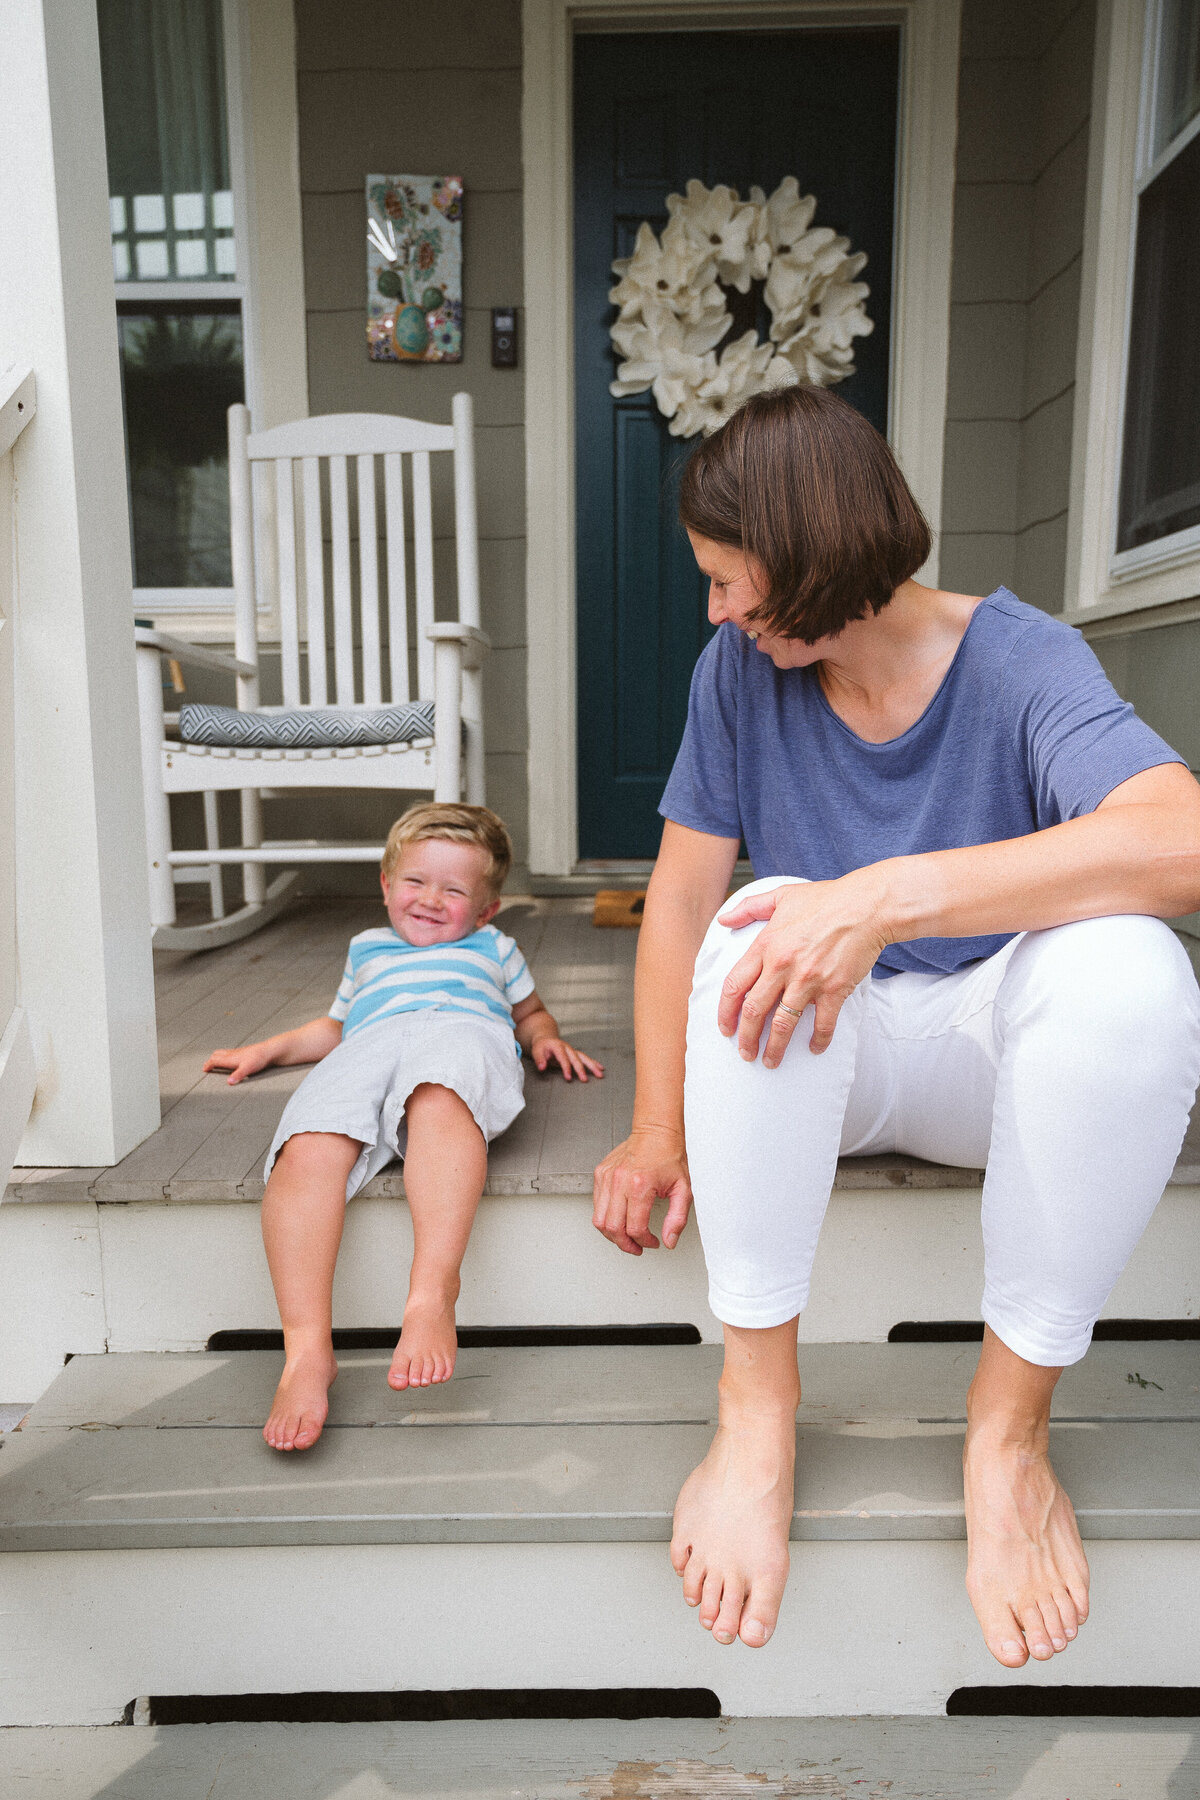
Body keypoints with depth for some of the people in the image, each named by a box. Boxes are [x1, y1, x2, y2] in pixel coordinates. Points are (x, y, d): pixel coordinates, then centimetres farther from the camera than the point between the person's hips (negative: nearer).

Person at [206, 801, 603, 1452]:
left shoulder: (492, 947, 41)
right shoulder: (367, 949, 45)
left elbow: (530, 1011, 45)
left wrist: (546, 1039, 21)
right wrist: (269, 1049, 38)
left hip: (461, 1030, -2)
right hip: (368, 1047, 2)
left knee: (436, 1099, -43)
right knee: (306, 1149, -33)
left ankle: (433, 1290, -53)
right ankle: (306, 1352, -38)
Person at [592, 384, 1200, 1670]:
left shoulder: (1020, 661, -13)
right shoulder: (739, 672, -3)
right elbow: (678, 900, -5)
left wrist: (887, 898, -42)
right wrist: (660, 1129, -10)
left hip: (988, 1050, -1)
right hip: (821, 1061, 2)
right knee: (761, 934, -31)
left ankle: (1008, 1425, -18)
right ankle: (757, 1406, -22)